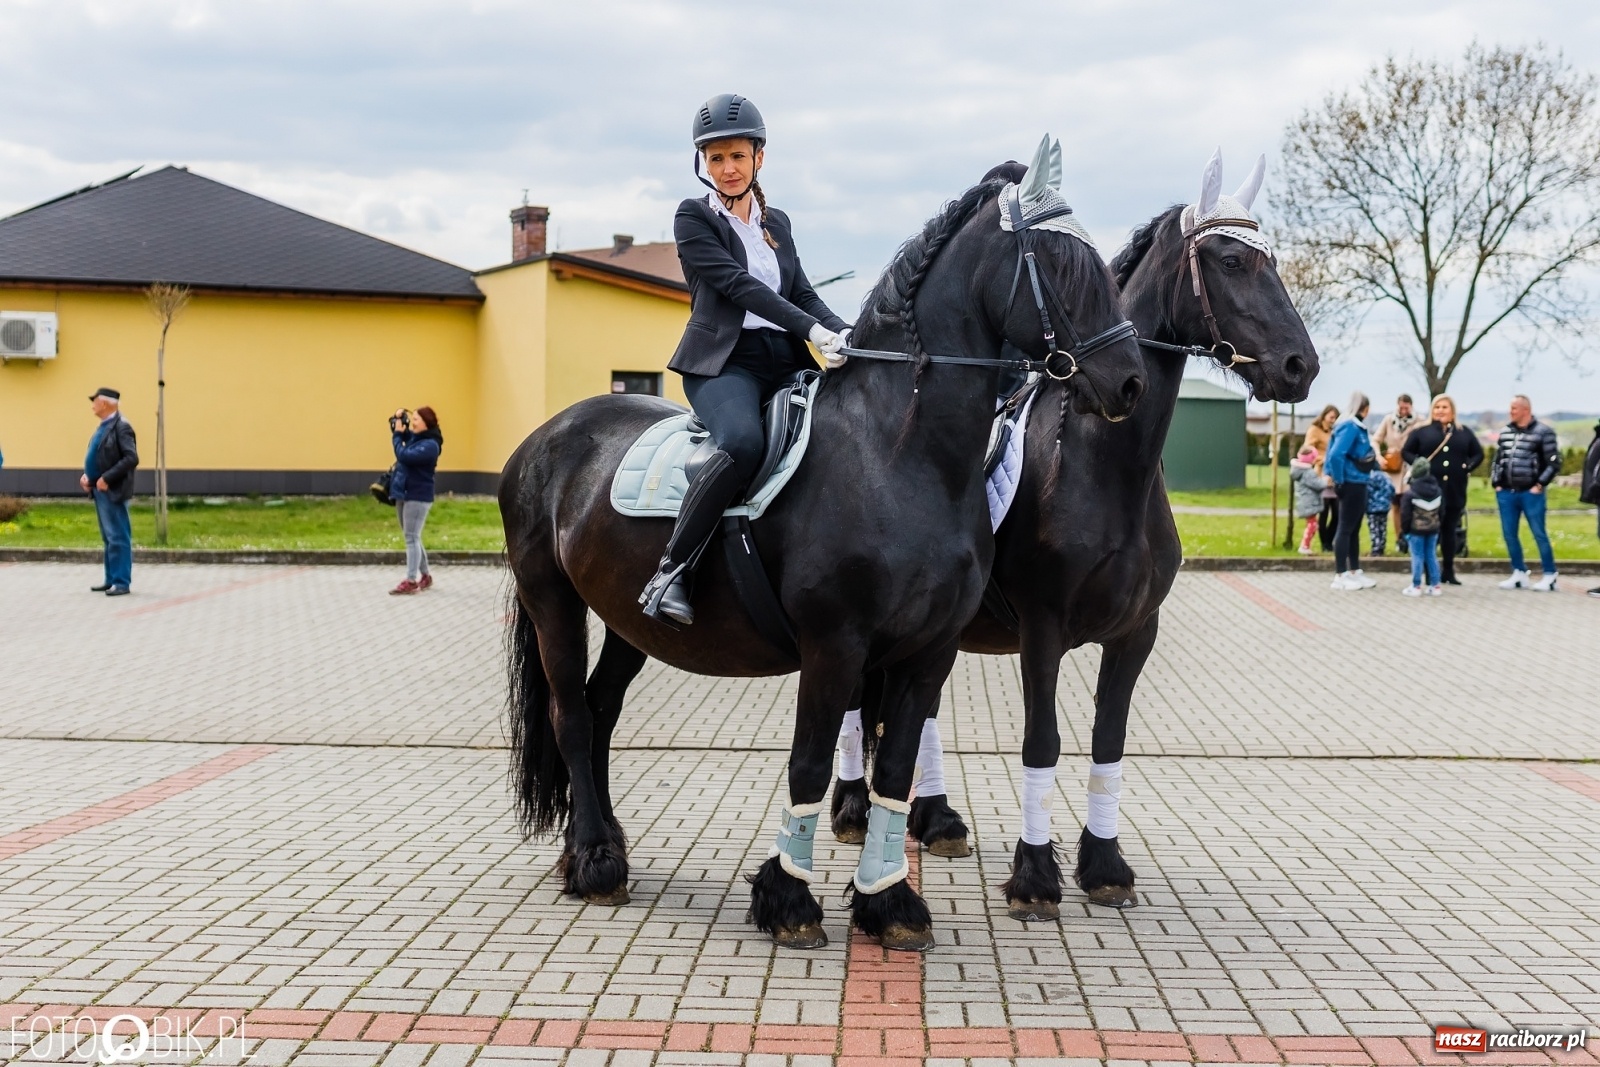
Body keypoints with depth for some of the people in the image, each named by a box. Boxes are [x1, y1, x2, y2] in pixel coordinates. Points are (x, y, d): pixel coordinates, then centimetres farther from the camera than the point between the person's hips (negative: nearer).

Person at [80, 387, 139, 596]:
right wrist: (86, 475, 5)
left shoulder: (121, 426, -14)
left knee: (118, 538, -6)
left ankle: (122, 582, -3)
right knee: (108, 538, 14)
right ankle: (111, 579, 20)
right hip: (100, 491, 10)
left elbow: (131, 458, -22)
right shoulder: (103, 426, 15)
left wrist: (107, 478, -22)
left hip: (113, 491, -10)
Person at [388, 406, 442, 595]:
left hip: (418, 496, -9)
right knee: (412, 537, 14)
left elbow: (403, 455, -27)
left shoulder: (430, 444, -17)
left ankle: (411, 582, -12)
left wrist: (398, 434, -15)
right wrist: (397, 420, 9)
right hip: (403, 494, 9)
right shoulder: (414, 437, 10)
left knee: (411, 538, -11)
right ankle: (425, 576, 23)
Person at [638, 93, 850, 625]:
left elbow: (802, 292, 14)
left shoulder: (777, 223, 22)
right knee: (743, 441, -37)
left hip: (785, 361, 6)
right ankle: (670, 574, -31)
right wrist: (813, 329, -22)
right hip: (724, 360, -6)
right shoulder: (693, 217, 4)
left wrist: (845, 333, -9)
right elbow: (737, 283, -9)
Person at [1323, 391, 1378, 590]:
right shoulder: (1349, 427, -17)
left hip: (1358, 484, 9)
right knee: (1346, 528, -4)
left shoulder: (1357, 426, 11)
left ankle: (1354, 572, 22)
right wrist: (1339, 480, -19)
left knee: (1354, 529, 14)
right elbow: (1335, 454, -26)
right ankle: (1340, 576, 1)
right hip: (1351, 484, -9)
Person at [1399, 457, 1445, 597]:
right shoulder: (1438, 490, 3)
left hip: (1416, 530, -5)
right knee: (1432, 556, 10)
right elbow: (1442, 512, 10)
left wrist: (1404, 530, 1)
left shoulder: (1409, 493, -15)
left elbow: (1405, 515, -11)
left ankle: (1416, 586, 2)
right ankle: (1435, 586, 12)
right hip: (1433, 529, 5)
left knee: (1417, 557, -1)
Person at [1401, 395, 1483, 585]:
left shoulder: (1464, 433, 11)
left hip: (1455, 491, 3)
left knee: (1449, 531, 10)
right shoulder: (1421, 431, 3)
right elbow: (1406, 452, 3)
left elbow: (1478, 453, 16)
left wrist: (1468, 466, -3)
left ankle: (1448, 572, 16)